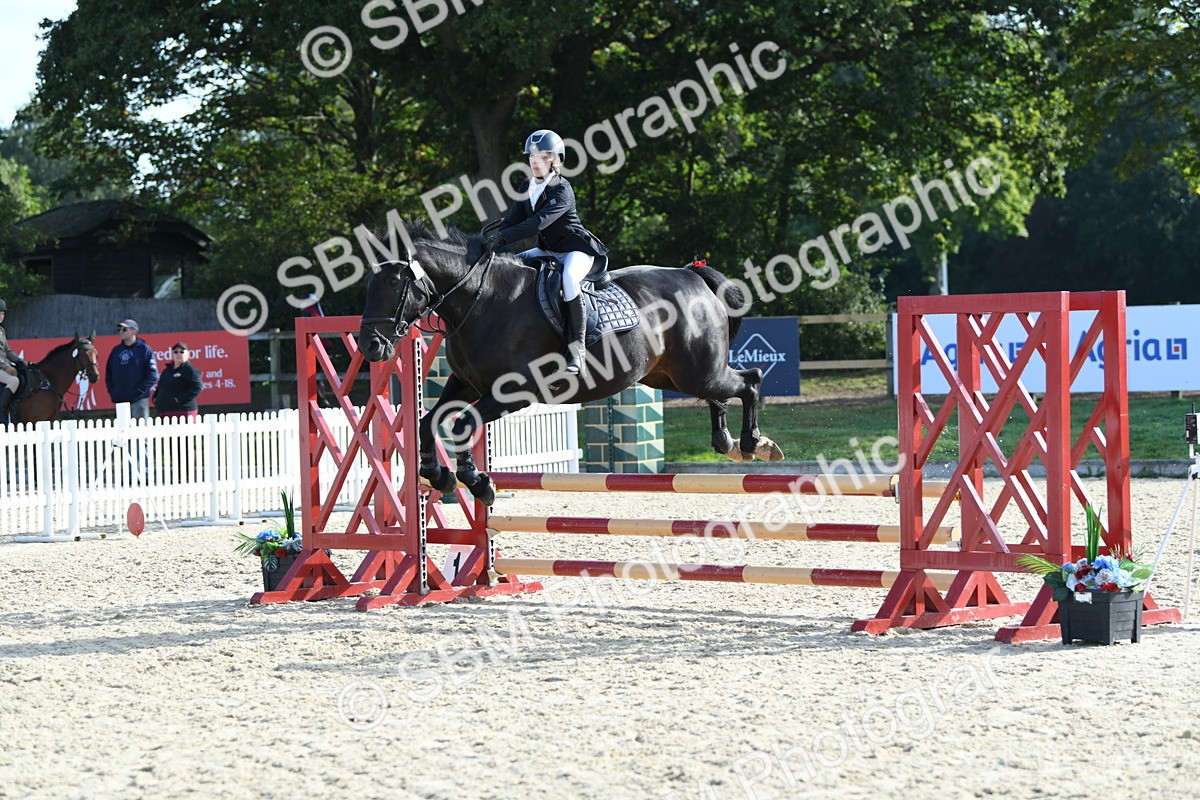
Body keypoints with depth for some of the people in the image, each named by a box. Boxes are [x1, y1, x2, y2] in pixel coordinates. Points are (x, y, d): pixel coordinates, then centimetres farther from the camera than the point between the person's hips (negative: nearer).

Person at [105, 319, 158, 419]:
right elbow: (108, 373, 20)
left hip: (138, 399, -5)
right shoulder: (116, 350, 15)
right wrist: (111, 391, 6)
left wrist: (139, 391, -14)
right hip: (120, 399, 5)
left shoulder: (144, 349, -1)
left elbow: (153, 375, -7)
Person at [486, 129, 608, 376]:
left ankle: (576, 353, -38)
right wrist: (495, 243, -20)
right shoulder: (527, 188, 5)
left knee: (568, 279, -38)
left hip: (576, 250, -9)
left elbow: (539, 222, -32)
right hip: (547, 251, 9)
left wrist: (503, 237, -40)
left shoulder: (562, 191, -20)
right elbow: (513, 220, 0)